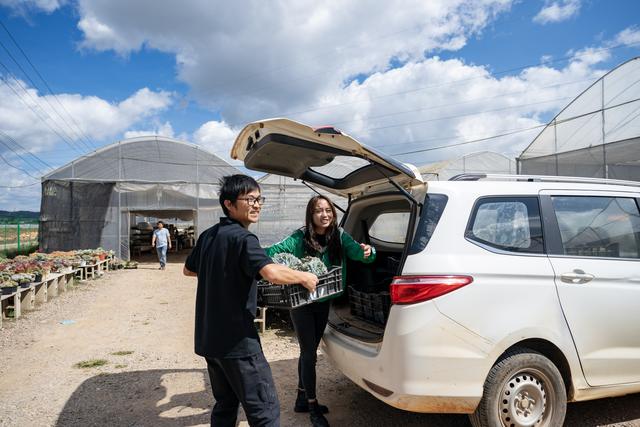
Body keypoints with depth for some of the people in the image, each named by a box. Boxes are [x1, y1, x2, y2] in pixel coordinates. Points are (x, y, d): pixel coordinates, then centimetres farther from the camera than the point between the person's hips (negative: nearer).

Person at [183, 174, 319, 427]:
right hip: (237, 342, -9)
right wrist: (305, 278, -15)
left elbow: (188, 270, 24)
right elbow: (272, 273, -32)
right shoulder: (242, 238, -17)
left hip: (208, 339, 9)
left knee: (225, 405, 20)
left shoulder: (207, 236, 8)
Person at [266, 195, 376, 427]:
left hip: (324, 302, 5)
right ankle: (312, 406, 16)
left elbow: (356, 252, -11)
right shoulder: (300, 238, -16)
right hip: (302, 302, -4)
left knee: (309, 351, 18)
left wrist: (367, 251, -35)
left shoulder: (339, 236, -6)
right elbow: (275, 251, -24)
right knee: (309, 354, 0)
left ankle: (302, 399, 35)